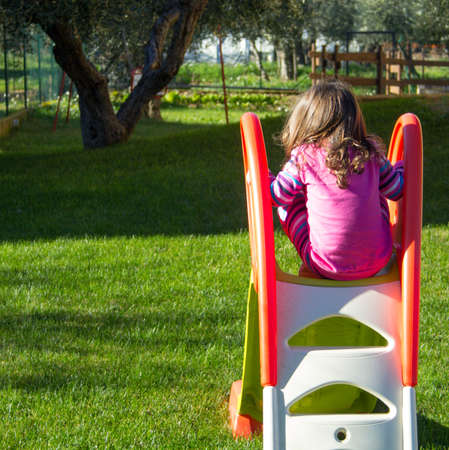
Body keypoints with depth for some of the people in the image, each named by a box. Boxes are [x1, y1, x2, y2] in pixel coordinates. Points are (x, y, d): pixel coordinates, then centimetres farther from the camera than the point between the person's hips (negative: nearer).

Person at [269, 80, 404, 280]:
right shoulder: (371, 154, -2)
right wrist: (402, 167, 35)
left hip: (326, 268, -3)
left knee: (287, 203, 16)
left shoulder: (303, 158, -9)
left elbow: (275, 195, 2)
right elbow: (397, 189, 12)